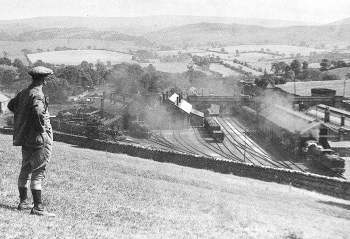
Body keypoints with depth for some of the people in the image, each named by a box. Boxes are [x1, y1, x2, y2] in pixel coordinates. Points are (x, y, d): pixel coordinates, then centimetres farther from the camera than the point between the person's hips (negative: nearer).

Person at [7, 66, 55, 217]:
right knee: (38, 172, -7)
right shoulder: (37, 94, -16)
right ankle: (38, 207, -6)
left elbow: (11, 105, 25)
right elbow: (39, 112, -32)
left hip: (25, 137, 9)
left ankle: (23, 202, 29)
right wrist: (43, 129, -20)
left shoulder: (24, 93, 10)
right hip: (37, 138, -9)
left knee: (25, 169, 18)